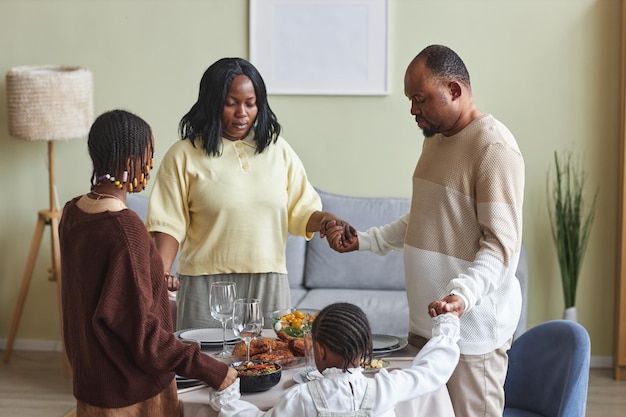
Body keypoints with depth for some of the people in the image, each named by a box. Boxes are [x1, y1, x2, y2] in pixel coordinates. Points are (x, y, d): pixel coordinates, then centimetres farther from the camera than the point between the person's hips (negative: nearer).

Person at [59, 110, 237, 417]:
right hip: (132, 391, -8)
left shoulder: (72, 213, 1)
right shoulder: (125, 228, -24)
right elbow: (139, 327, -24)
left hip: (89, 378, 8)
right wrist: (208, 369, -19)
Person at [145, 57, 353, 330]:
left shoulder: (278, 150, 11)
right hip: (207, 287, -2)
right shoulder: (184, 155, 2)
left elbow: (299, 211, 12)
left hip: (269, 286, 3)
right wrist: (161, 274, -16)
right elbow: (169, 223, -2)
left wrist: (322, 220, -9)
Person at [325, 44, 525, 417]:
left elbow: (501, 244, -20)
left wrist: (461, 294, -35)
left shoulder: (494, 147, -15)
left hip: (471, 327, -8)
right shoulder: (436, 138, 14)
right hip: (426, 320, 8)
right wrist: (361, 242, 16)